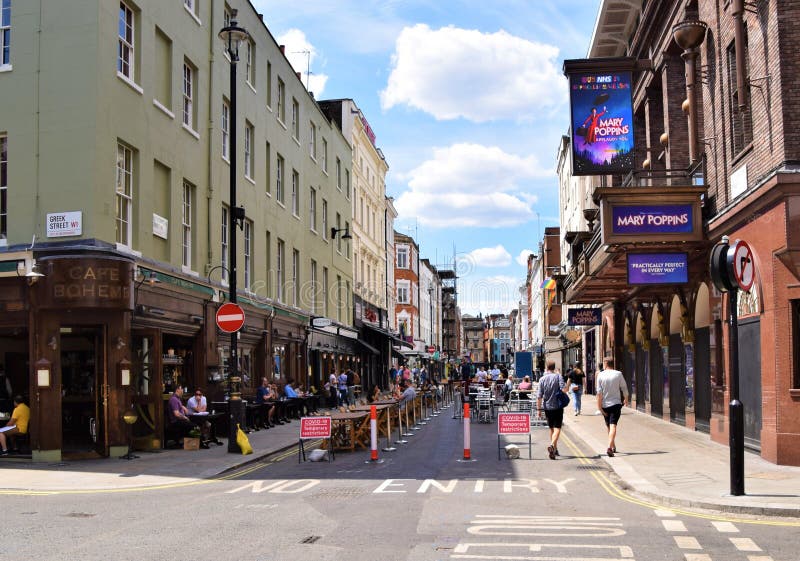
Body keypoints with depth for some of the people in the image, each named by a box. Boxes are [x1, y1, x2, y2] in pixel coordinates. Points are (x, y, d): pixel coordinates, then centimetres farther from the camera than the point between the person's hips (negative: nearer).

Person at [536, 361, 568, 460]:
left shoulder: (542, 379, 1)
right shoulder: (558, 376, -4)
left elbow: (539, 396, -2)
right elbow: (563, 389, -17)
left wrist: (539, 409, 4)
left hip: (547, 407, 3)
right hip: (557, 406, -3)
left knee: (551, 428, 18)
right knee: (557, 428, -6)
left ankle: (555, 449, 27)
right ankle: (552, 445, -29)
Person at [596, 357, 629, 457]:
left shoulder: (600, 375, -4)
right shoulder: (618, 374, -3)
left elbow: (599, 392, -7)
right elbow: (624, 388, 4)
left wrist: (599, 406, -5)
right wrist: (626, 399, 21)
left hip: (605, 404, 1)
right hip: (616, 403, -1)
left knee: (608, 426, 18)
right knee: (613, 425, -8)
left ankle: (613, 446, 31)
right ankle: (610, 447, -25)